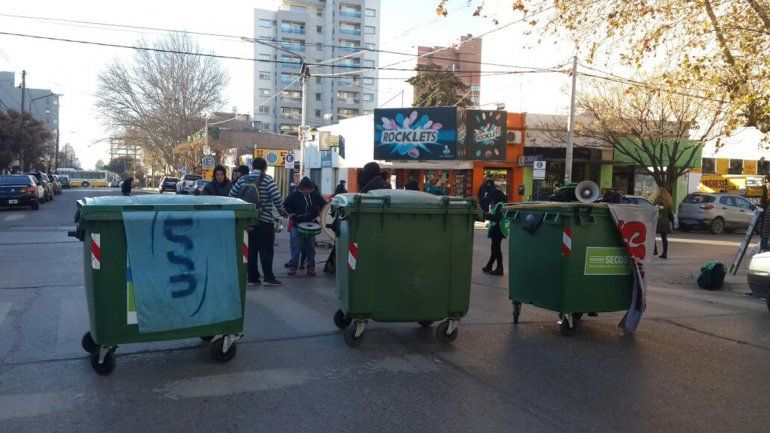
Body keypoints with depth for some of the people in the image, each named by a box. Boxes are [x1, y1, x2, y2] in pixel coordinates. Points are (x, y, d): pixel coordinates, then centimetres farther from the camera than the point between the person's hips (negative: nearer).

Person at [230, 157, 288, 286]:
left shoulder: (243, 179, 7)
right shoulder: (267, 179, -8)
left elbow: (232, 195, 9)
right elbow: (277, 197, -16)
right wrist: (282, 212, -2)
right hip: (264, 221, -4)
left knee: (250, 250, 9)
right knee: (266, 250, 1)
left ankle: (252, 278, 10)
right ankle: (268, 277, 1)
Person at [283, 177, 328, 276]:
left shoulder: (315, 195, 1)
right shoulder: (294, 195, -5)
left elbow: (324, 204, 12)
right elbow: (286, 205, 2)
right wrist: (291, 213, -11)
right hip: (297, 224, -2)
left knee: (310, 246, 6)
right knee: (296, 246, -4)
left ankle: (311, 267, 14)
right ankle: (293, 266, 4)